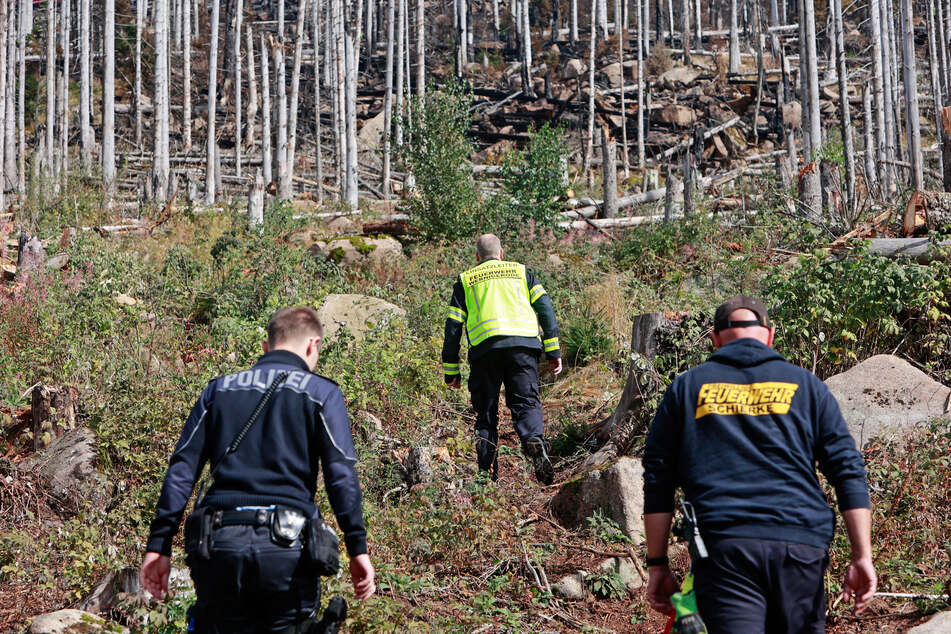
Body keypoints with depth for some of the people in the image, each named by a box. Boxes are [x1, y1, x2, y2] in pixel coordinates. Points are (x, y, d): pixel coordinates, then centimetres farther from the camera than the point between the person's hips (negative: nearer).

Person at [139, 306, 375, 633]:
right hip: (288, 545, -3)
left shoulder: (218, 389, 17)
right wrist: (358, 547, -2)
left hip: (221, 544, 3)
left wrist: (158, 546, 11)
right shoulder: (321, 392, 7)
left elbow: (180, 472, 11)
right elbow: (341, 474, -4)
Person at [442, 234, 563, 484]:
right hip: (524, 344, 0)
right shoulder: (520, 271, 22)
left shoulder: (466, 279, 21)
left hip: (485, 347, 0)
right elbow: (545, 306, 9)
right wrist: (553, 350, 6)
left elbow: (453, 324, 13)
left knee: (486, 412, 8)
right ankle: (534, 440, -30)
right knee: (526, 402, 2)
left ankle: (488, 475, 0)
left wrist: (451, 369, 15)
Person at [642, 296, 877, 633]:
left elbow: (657, 479, 11)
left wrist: (657, 564, 14)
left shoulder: (686, 387, 15)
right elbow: (848, 470, 7)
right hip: (800, 547, 1)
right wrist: (862, 556, 5)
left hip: (721, 547, -1)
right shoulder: (805, 384, 16)